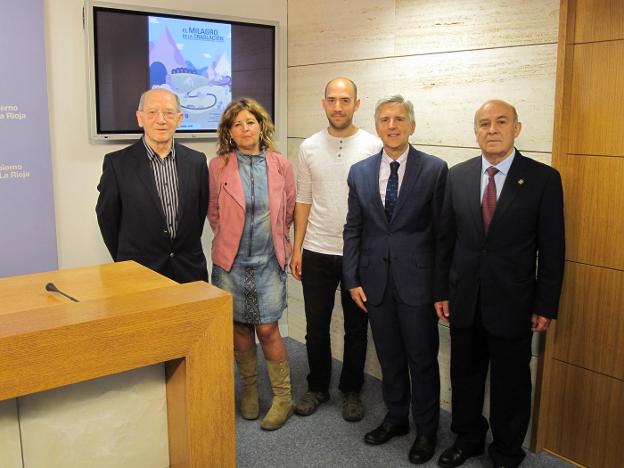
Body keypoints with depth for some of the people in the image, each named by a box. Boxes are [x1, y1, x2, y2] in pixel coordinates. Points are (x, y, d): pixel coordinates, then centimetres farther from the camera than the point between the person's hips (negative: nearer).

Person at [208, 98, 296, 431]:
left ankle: (283, 398, 16)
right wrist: (230, 240, 11)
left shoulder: (280, 165, -2)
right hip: (231, 262, 1)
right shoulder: (219, 166, -4)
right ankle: (248, 390, 31)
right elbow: (214, 212, 7)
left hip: (268, 262, 0)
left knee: (267, 329, 0)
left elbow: (288, 211, 10)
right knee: (240, 328, 11)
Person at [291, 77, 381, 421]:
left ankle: (351, 390, 31)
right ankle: (317, 387, 32)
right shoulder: (309, 147, 2)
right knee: (316, 328, 12)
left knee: (356, 328, 12)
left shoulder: (373, 147, -6)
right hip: (316, 253, 2)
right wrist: (297, 247, 2)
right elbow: (303, 201, 6)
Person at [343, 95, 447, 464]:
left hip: (417, 282, -3)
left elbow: (442, 230, -5)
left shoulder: (435, 169, -6)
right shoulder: (360, 172, 5)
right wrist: (353, 280, 3)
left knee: (422, 360, 8)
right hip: (376, 282, 3)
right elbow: (353, 229, 7)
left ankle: (426, 430, 29)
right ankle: (396, 418, 38)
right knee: (390, 357, 17)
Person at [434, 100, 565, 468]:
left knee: (511, 382, 12)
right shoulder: (457, 176, 1)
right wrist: (442, 291, 5)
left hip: (512, 303, -3)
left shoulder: (543, 178, -8)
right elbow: (446, 239, 5)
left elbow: (552, 248, -6)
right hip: (464, 299, 3)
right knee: (465, 374, 18)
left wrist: (546, 306, -5)